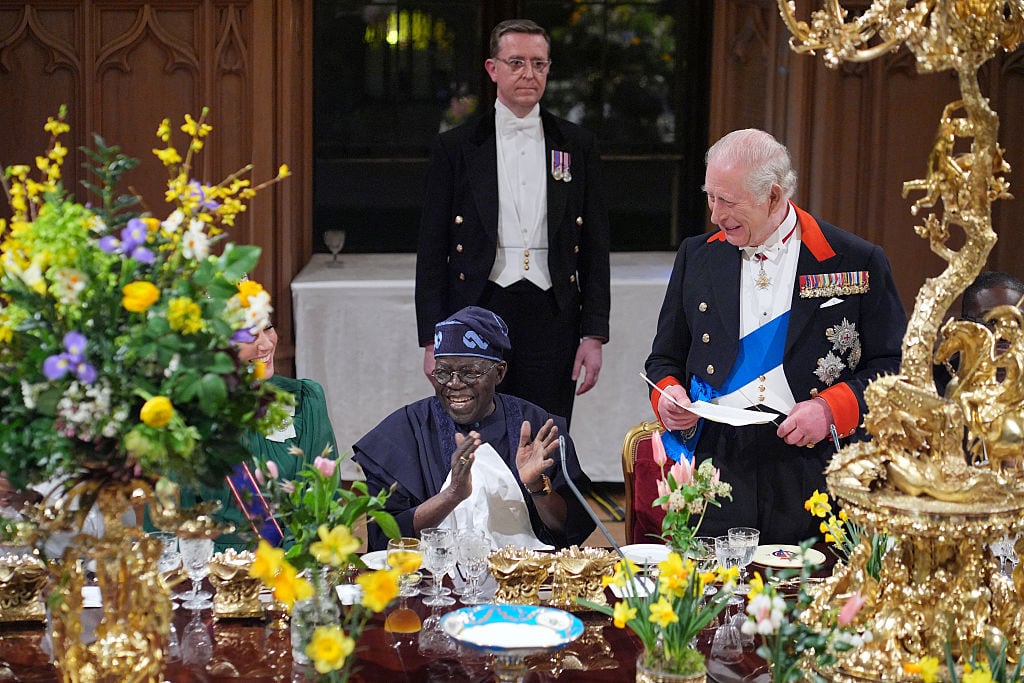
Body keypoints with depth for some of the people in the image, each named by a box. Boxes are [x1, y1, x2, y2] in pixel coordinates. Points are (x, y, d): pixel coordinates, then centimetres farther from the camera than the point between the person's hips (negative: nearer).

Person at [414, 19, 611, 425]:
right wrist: (432, 340, -2)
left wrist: (594, 334, 3)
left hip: (552, 319, 1)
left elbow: (595, 247, 10)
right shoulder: (454, 148, 4)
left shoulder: (577, 146, 9)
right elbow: (431, 251, 4)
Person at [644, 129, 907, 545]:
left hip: (813, 474, -2)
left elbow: (895, 366, 4)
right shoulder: (696, 257, 13)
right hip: (717, 469, 2)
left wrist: (831, 408, -10)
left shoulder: (857, 262, 2)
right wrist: (667, 394, -1)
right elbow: (665, 358, 20)